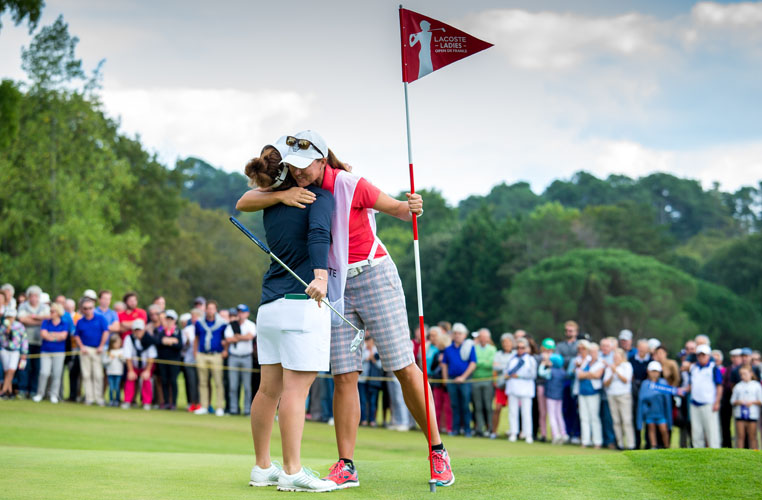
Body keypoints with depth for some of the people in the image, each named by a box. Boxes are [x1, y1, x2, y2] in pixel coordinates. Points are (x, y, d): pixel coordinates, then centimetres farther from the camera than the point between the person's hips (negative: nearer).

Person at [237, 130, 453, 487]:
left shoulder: (350, 186, -14)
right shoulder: (297, 189, 1)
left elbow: (400, 210, -7)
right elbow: (243, 203, -2)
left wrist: (413, 207, -31)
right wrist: (281, 196, -19)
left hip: (374, 276, -4)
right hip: (336, 285, 5)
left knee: (404, 368, -5)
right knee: (343, 376, -2)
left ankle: (437, 452, 4)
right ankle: (346, 467, 0)